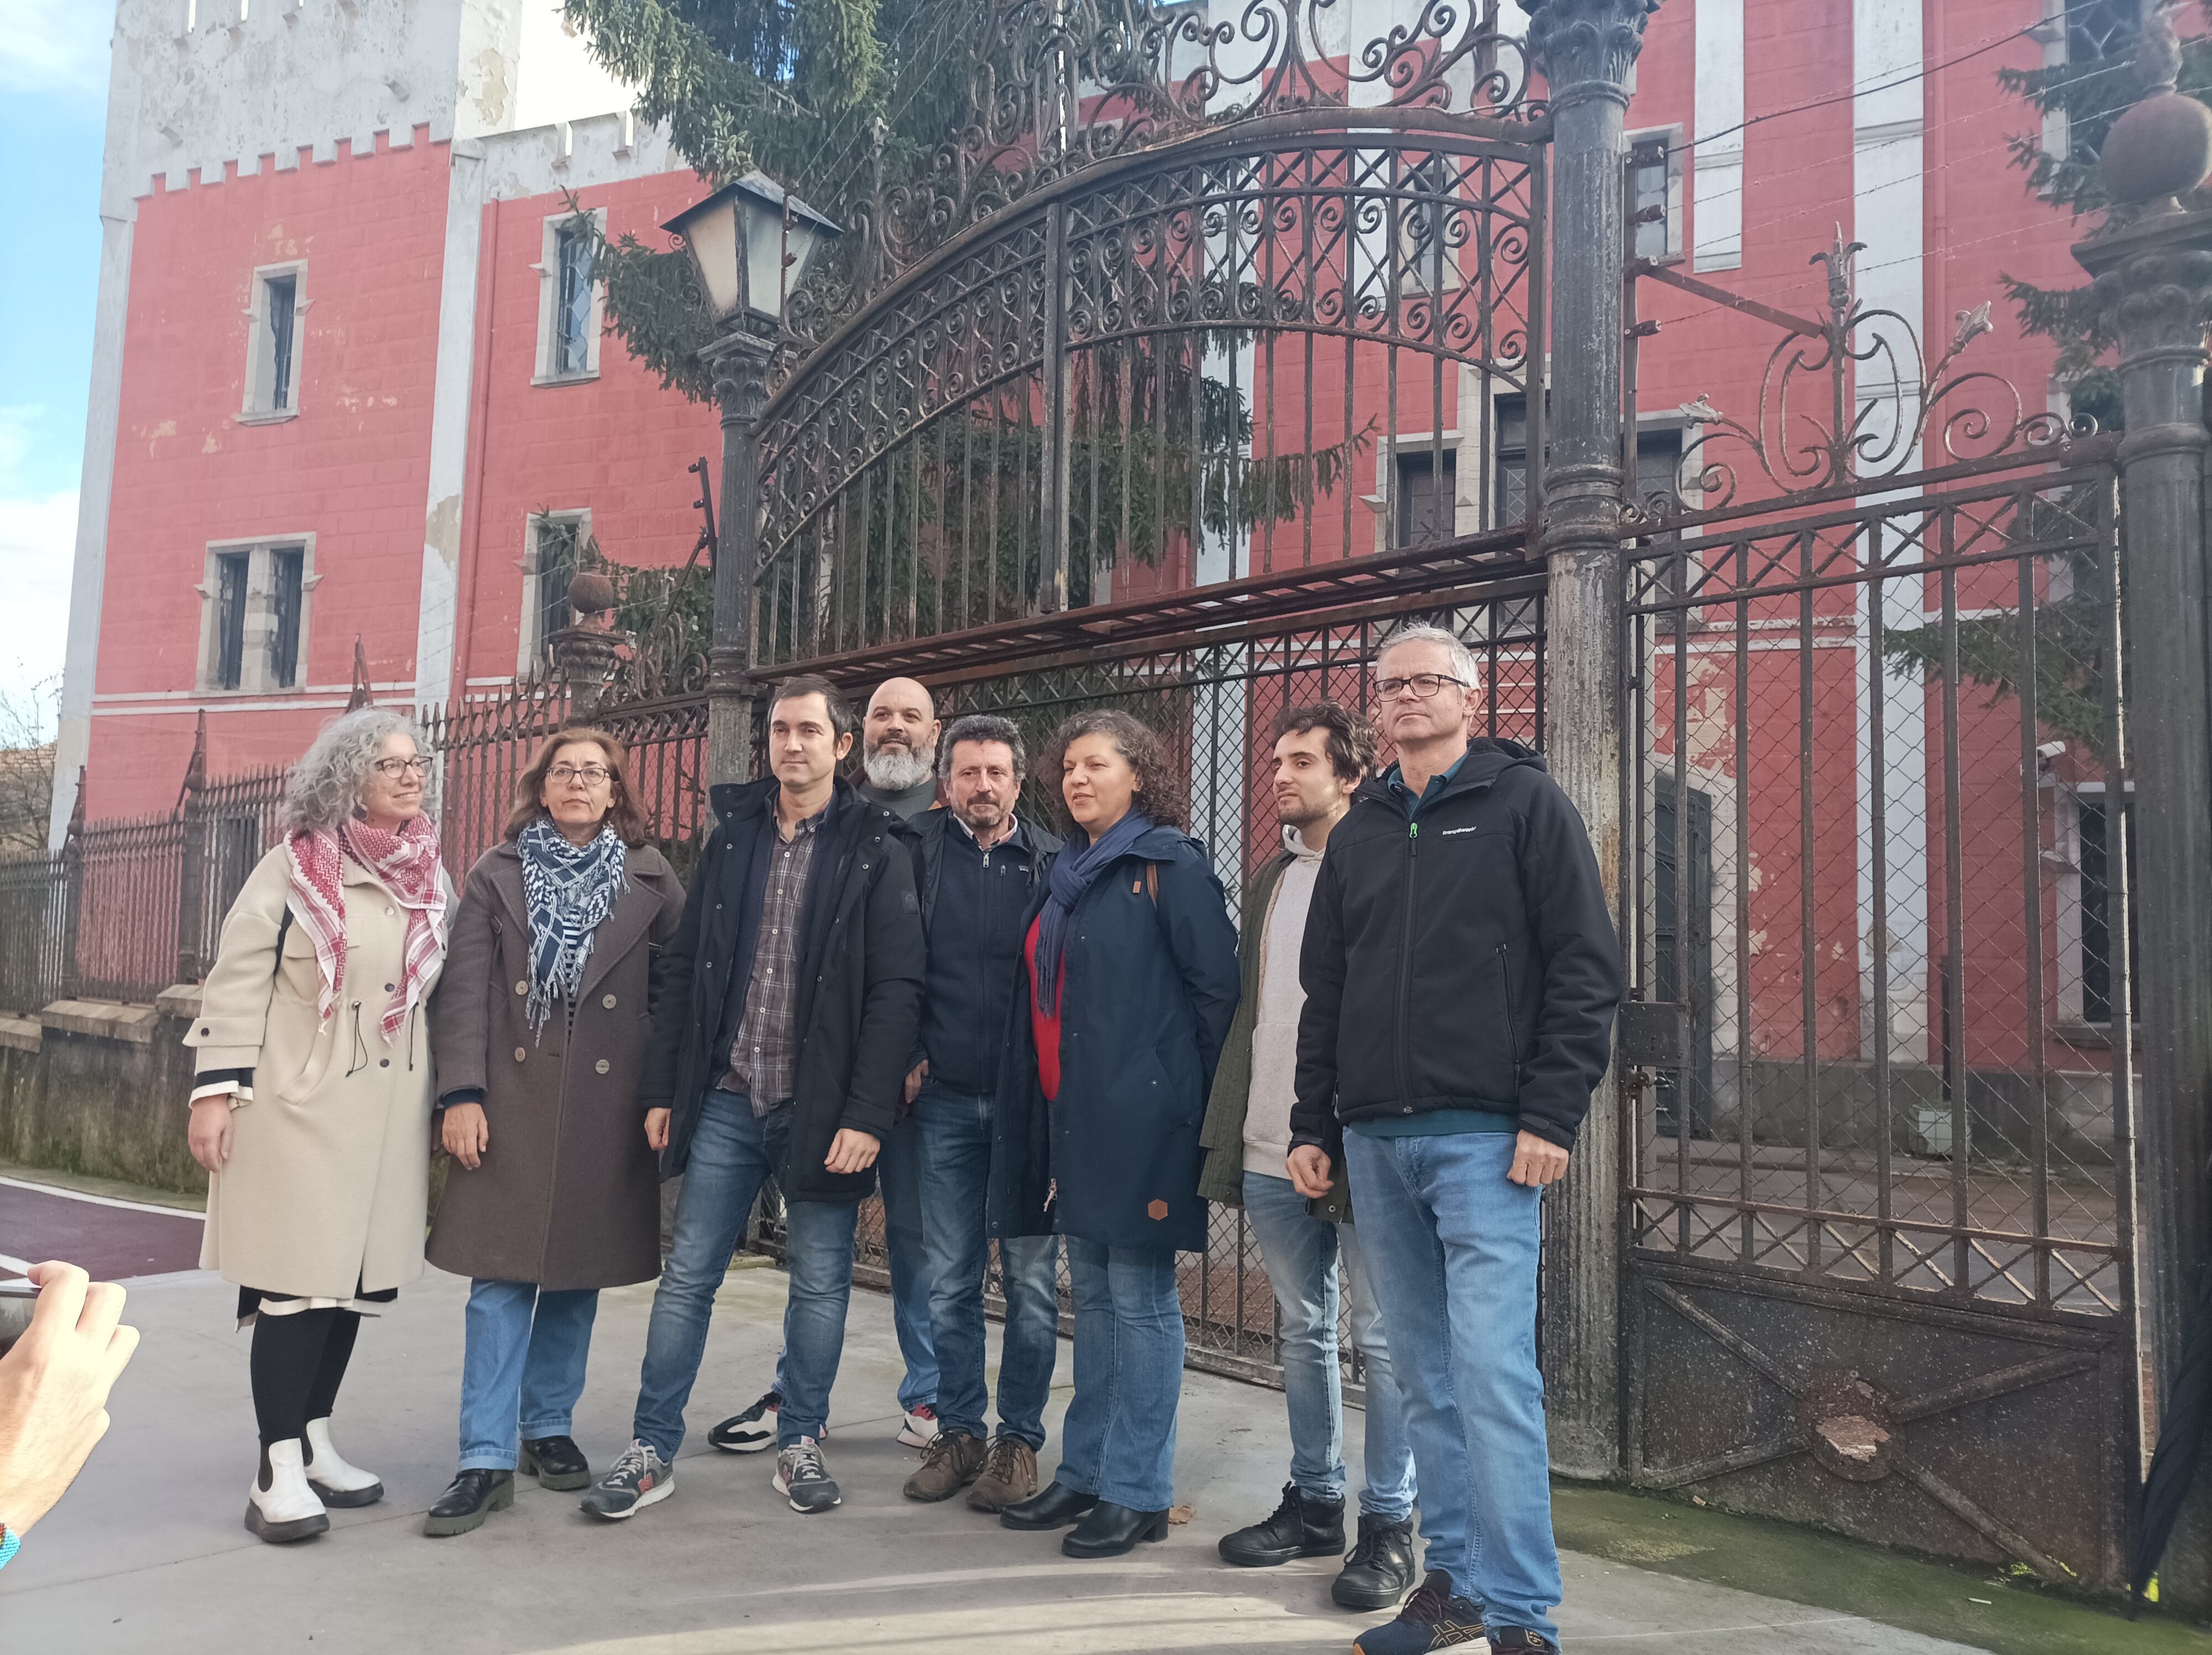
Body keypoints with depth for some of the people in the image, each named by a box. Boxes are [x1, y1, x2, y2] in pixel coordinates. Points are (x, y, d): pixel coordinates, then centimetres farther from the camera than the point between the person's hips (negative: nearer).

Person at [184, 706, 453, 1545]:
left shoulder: (429, 876, 10)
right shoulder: (297, 864, -6)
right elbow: (238, 976, -8)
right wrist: (216, 1088, -12)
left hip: (391, 1110, 5)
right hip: (299, 1105, -5)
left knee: (354, 1278, 10)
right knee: (298, 1282, -5)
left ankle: (313, 1443, 25)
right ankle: (279, 1472, 4)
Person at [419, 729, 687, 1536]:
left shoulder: (650, 878, 6)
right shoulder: (496, 874, 6)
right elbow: (464, 988, 0)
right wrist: (461, 1092, -9)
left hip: (606, 1108, 1)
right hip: (512, 1103, -1)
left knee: (579, 1274, 10)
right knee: (501, 1281, -2)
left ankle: (548, 1427, 27)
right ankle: (486, 1461, 5)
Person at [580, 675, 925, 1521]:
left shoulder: (875, 849, -4)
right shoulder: (733, 835, 9)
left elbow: (897, 991, -9)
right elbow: (684, 968, 10)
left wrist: (867, 1114, -15)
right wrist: (662, 1087, 5)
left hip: (821, 1104, -3)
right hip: (725, 1099, 3)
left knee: (820, 1283, 9)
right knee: (687, 1276, 7)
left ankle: (800, 1443, 25)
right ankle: (652, 1450, 19)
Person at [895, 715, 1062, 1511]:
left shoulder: (1054, 863, 0)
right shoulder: (920, 852, 3)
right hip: (945, 1095, 2)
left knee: (1030, 1277, 3)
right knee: (950, 1279, 9)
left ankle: (1019, 1440, 16)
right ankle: (958, 1433, 21)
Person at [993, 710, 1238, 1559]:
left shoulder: (1171, 867, -6)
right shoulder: (1069, 876, 16)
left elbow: (1216, 989, -9)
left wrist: (1204, 1104, -9)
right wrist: (1043, 1102, 15)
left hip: (1142, 1117, -8)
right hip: (1072, 1115, 8)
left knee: (1141, 1297, -1)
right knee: (1094, 1294, 14)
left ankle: (1138, 1491, 9)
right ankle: (1085, 1473, 24)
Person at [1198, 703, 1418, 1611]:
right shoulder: (1271, 878, 15)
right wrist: (1226, 1130, 12)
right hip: (1271, 1152, 7)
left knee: (1380, 1339, 4)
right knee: (1301, 1331, 16)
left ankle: (1388, 1526, 15)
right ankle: (1314, 1502, 30)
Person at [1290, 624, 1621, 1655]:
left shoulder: (1525, 804, 1)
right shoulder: (1358, 832, 16)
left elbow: (1586, 970, -5)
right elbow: (1324, 991, 19)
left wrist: (1550, 1116, -12)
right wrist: (1311, 1126, 14)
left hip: (1484, 1137, -5)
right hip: (1374, 1141, 6)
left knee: (1492, 1374, -9)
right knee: (1423, 1377, 11)